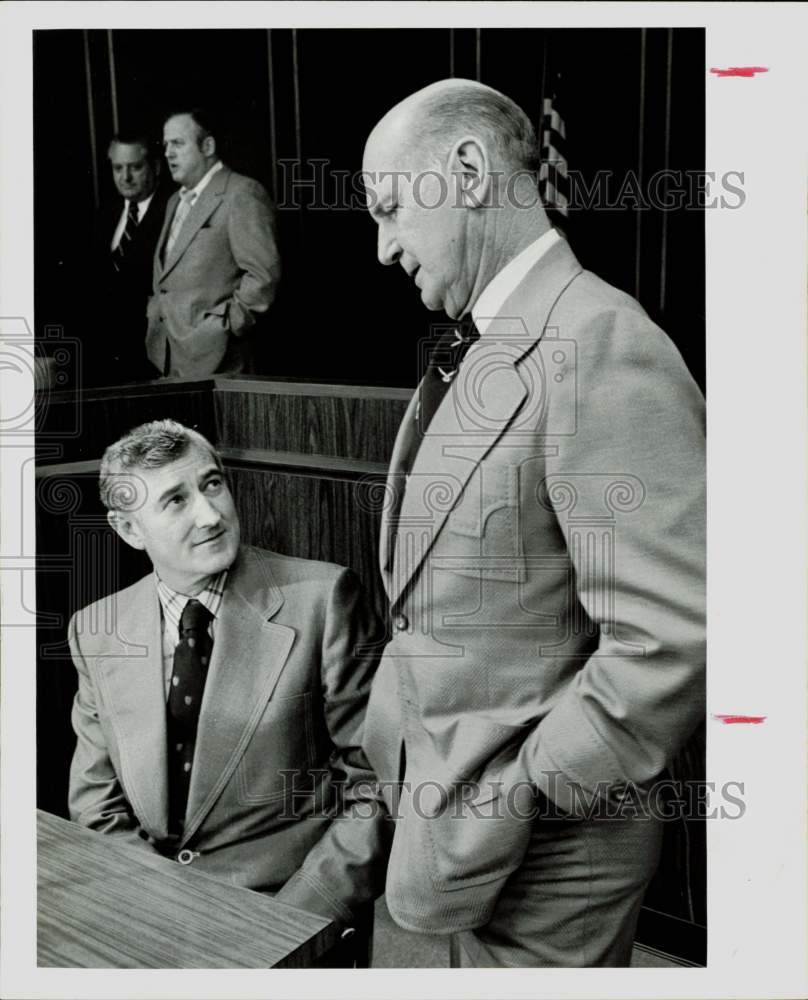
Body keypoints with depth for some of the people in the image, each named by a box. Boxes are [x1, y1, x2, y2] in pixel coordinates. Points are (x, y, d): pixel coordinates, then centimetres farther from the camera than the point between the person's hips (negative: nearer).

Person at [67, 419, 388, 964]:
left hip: (297, 906, -3)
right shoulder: (96, 633, 3)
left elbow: (377, 787, -7)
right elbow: (97, 800, 8)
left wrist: (290, 920, -14)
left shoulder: (321, 598, -9)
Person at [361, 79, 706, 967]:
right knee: (477, 964, 25)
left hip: (537, 850, -8)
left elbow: (669, 643, -28)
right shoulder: (467, 353, 7)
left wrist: (518, 799, -19)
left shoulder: (602, 349, -23)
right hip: (459, 808, 8)